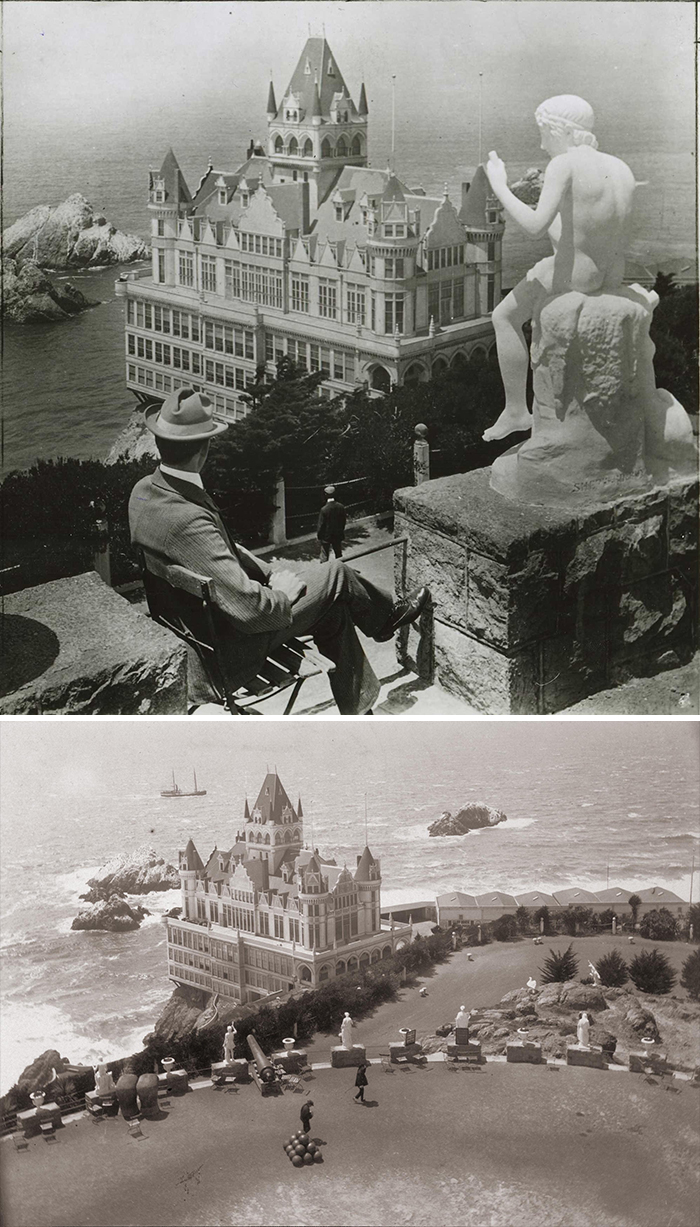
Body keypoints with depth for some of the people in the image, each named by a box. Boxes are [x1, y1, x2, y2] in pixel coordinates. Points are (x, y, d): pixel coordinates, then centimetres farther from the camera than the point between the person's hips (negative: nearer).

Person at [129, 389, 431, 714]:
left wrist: (270, 573, 3)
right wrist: (282, 592, -14)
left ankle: (357, 716, 32)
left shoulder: (144, 492, -6)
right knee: (337, 574, 5)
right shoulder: (187, 520, -37)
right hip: (234, 646, -9)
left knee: (333, 613, 17)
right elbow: (249, 607, -35)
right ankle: (386, 617, 37)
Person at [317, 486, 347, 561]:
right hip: (338, 535, 4)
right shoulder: (341, 507, -9)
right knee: (339, 554, 19)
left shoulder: (324, 509, -23)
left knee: (324, 556, 8)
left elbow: (321, 524, -15)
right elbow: (344, 521, 2)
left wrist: (319, 535, 0)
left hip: (326, 536, -4)